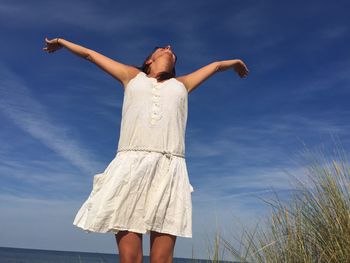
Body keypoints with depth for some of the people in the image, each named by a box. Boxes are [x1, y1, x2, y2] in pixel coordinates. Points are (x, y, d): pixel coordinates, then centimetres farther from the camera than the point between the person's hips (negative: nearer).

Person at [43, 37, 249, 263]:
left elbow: (215, 65, 45)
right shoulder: (132, 76, 25)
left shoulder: (181, 84, 29)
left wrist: (236, 62, 64)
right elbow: (91, 54, 38)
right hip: (131, 165, 0)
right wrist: (62, 42, 50)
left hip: (169, 169, 1)